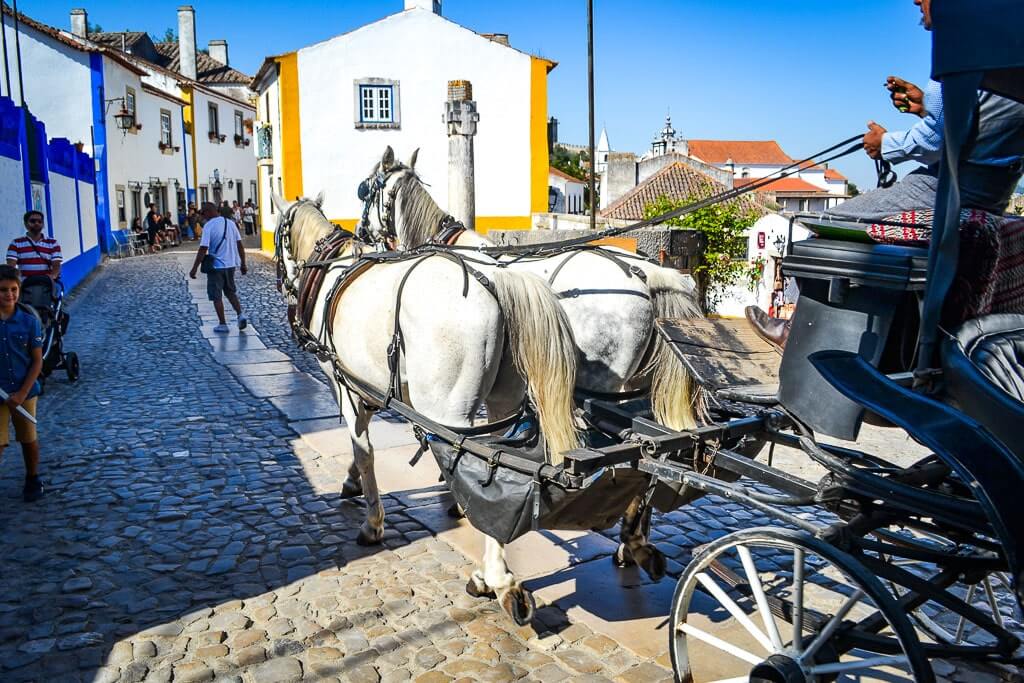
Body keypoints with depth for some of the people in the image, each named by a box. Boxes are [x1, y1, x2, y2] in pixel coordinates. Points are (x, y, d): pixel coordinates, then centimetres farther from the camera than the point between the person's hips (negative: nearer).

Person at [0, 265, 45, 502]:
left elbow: (37, 361, -3)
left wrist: (22, 393, -11)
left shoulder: (30, 322, -7)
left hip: (25, 391, 1)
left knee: (28, 439, 15)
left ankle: (33, 479, 35)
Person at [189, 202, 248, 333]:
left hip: (216, 266, -6)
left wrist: (194, 268, -13)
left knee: (216, 296, 7)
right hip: (231, 265, 6)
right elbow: (240, 245, 6)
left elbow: (203, 249, -18)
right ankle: (240, 315, 3)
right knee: (231, 292, 21)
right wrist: (243, 264, 12)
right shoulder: (230, 223, 5)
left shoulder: (208, 226, -13)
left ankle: (223, 325, 8)